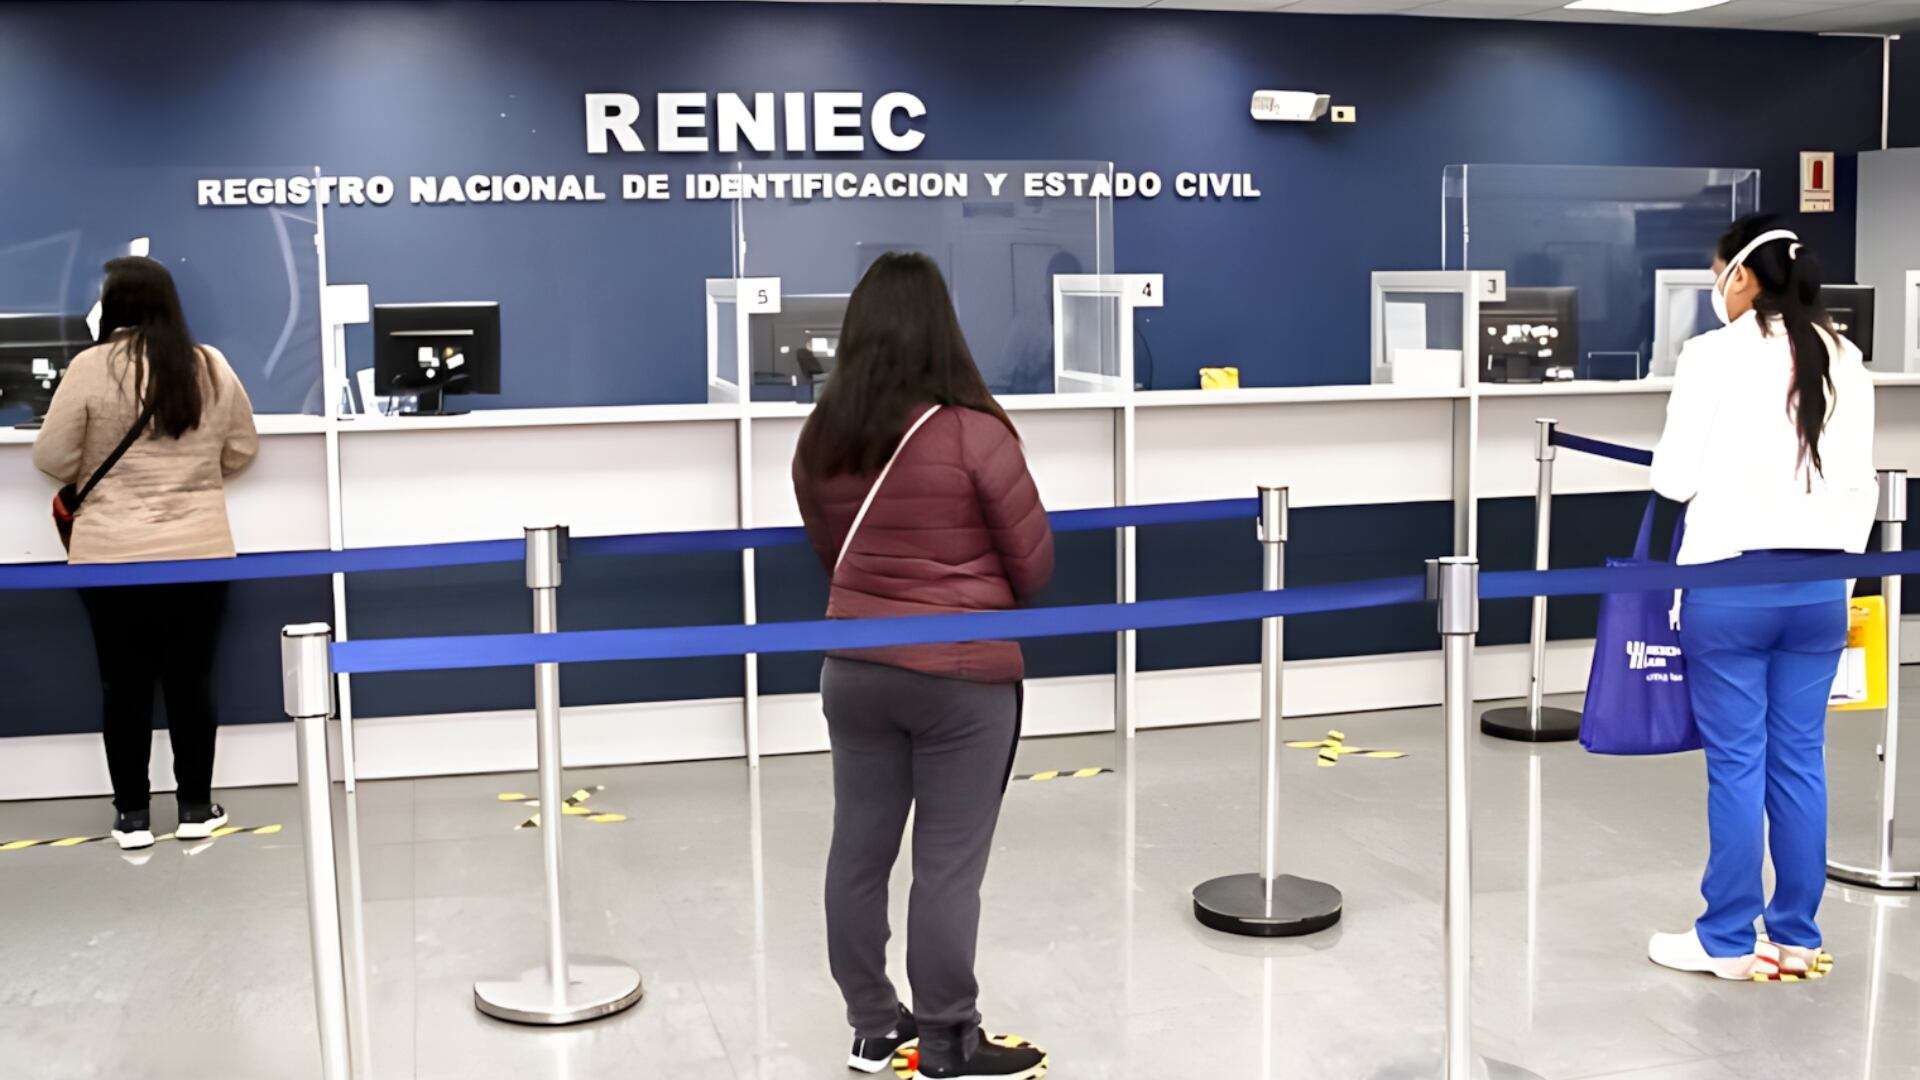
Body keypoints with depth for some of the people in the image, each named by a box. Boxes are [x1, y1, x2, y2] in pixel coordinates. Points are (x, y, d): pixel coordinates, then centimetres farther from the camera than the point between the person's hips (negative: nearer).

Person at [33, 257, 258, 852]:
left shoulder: (90, 368, -9)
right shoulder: (211, 366, -1)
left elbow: (52, 459, -6)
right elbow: (242, 451, 9)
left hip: (112, 554, -2)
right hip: (199, 551, 2)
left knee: (124, 684, 8)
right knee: (192, 678, 11)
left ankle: (132, 814, 15)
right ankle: (196, 808, 17)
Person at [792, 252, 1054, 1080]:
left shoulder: (820, 439, -1)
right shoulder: (974, 433, -16)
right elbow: (1034, 565, -7)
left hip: (855, 669, 5)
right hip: (962, 678, -5)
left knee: (858, 850, 14)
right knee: (947, 866, 5)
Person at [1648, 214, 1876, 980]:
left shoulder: (1715, 354, -10)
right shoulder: (1844, 361, 7)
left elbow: (1674, 476, -8)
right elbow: (1858, 482, 9)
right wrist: (1837, 561, 18)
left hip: (1732, 581, -5)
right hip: (1817, 584, 5)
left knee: (1737, 763, 2)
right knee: (1800, 759, 10)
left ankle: (1728, 940, 11)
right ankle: (1796, 936, 18)